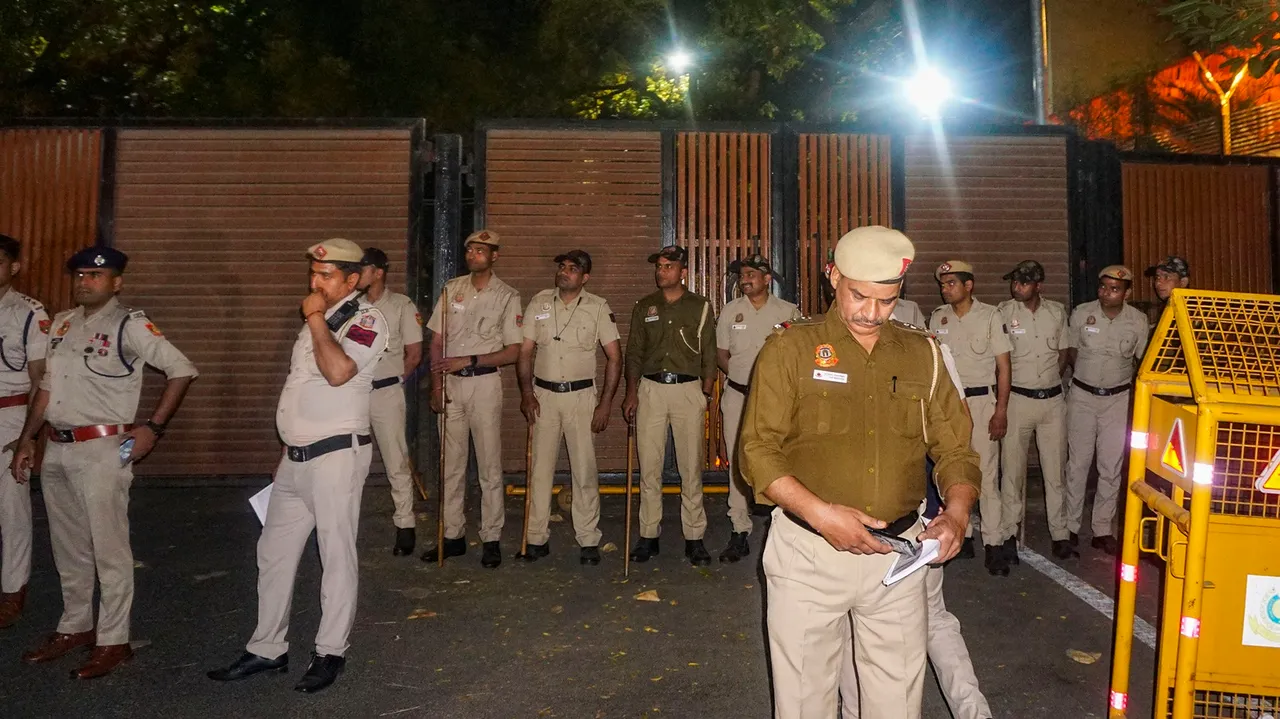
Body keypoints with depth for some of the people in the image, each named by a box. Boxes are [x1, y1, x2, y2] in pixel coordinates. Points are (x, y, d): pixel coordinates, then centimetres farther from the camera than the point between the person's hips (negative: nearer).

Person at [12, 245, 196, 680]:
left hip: (102, 450, -7)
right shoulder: (62, 324, 12)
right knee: (68, 549, 18)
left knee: (109, 549, 0)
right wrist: (26, 440, 17)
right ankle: (74, 628, 33)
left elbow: (182, 370, -13)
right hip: (57, 449, 7)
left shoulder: (130, 326, -9)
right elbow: (47, 387, 17)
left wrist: (153, 428, -14)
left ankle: (112, 642, 10)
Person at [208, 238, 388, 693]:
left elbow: (338, 372, -28)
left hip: (336, 455, -9)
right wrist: (290, 451, 22)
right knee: (274, 552, 14)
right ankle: (268, 649, 28)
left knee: (337, 555, 1)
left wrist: (316, 320, -17)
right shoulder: (320, 319, 17)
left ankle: (330, 653, 15)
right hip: (296, 457, 9)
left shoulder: (365, 319, -9)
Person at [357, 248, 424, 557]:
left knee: (396, 463, 2)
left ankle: (405, 526, 12)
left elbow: (414, 353, 1)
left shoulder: (401, 305, -3)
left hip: (386, 393, -3)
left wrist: (392, 381, 7)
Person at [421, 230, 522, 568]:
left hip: (484, 383, -3)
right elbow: (437, 341, 9)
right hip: (450, 384, 4)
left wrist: (467, 360, -13)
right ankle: (453, 535, 20)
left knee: (490, 465, 1)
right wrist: (436, 385, 1)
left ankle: (491, 539, 10)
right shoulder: (452, 289, 9)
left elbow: (513, 351, -5)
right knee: (451, 464, 9)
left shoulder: (507, 296, -1)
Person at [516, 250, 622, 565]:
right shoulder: (539, 303, 5)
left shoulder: (598, 307, -1)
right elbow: (525, 351, 6)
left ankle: (588, 541, 11)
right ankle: (537, 537, 15)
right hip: (543, 394, 2)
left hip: (581, 395, -2)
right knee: (540, 468, 5)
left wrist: (605, 403, -6)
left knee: (585, 469, 1)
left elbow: (614, 357, -1)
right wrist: (526, 393, -4)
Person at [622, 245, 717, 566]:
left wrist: (705, 396, -1)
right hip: (650, 389, 2)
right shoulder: (644, 307, 12)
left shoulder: (700, 307, 6)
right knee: (649, 467, 3)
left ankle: (694, 537, 9)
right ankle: (648, 536, 12)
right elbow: (634, 352, 12)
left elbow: (709, 355, 6)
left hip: (688, 389, -2)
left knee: (691, 467, 0)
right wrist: (632, 393, 2)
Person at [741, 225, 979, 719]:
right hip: (808, 552, -2)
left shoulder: (922, 354, 7)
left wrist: (957, 512, -11)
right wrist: (821, 513, -21)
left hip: (898, 553, 3)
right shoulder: (790, 349, -3)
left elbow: (954, 448, 9)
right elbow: (757, 450, -9)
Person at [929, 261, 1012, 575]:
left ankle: (994, 542, 2)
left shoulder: (990, 315, -3)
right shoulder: (937, 317, 7)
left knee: (987, 472, -5)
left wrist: (1001, 411, -9)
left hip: (981, 399, -4)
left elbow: (1003, 366, -3)